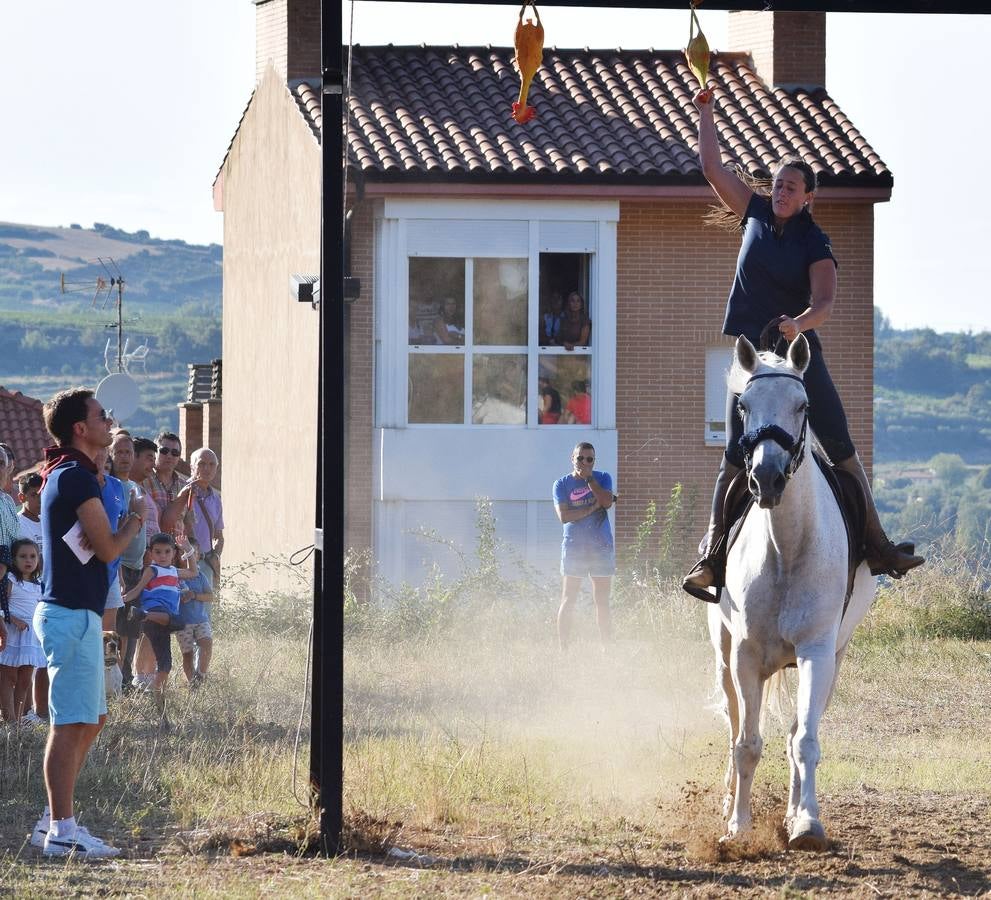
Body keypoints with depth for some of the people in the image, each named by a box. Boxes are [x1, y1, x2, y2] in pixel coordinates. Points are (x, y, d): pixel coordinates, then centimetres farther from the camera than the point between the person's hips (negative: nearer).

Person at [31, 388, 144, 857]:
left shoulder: (62, 473, 17)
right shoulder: (77, 477, -15)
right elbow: (108, 549, -15)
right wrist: (134, 523, 3)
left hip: (73, 611, 11)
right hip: (72, 612, -11)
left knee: (90, 718, 16)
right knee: (72, 723, -9)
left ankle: (53, 822, 19)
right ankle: (62, 831, -9)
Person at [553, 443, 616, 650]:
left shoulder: (602, 478, 8)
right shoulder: (562, 484, 3)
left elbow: (607, 501, -11)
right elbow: (564, 515, -9)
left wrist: (589, 478, -10)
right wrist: (592, 508, -13)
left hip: (601, 547, 1)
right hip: (573, 547, -1)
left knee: (602, 603, 3)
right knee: (568, 602, -2)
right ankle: (563, 650, 1)